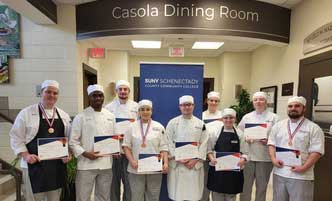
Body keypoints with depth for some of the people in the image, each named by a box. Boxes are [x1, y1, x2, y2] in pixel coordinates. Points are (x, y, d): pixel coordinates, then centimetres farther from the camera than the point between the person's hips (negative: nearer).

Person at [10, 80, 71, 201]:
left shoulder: (64, 116, 6)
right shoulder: (26, 113, -5)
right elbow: (16, 137, -4)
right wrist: (26, 155, -15)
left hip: (57, 166, 4)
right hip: (35, 166, -3)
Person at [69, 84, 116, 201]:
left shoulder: (110, 116, 7)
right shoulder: (81, 116, -5)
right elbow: (73, 141, -6)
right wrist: (85, 153, -17)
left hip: (106, 164, 4)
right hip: (86, 164, -3)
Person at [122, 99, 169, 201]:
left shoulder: (159, 127, 2)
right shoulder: (132, 126, 3)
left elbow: (163, 147, 2)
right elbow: (126, 146, 3)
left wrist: (165, 163, -10)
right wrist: (131, 161, -9)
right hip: (136, 168, 0)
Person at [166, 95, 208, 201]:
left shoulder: (200, 124, 5)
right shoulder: (173, 122, 0)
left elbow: (204, 144, 1)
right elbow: (169, 142, -4)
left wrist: (195, 160, -9)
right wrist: (179, 159, -11)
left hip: (195, 164, 1)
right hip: (176, 164, -1)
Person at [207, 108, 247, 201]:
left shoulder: (239, 133, 3)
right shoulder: (216, 131, 0)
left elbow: (243, 152, 4)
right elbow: (209, 149, 1)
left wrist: (242, 160, -16)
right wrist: (212, 158, -16)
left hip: (234, 170, 1)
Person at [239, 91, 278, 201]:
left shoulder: (273, 117, 3)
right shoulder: (247, 117, 9)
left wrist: (269, 141, -16)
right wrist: (245, 139, -9)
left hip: (265, 157, -1)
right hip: (248, 156, 1)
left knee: (262, 186, 13)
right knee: (245, 185, 8)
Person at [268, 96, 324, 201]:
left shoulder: (313, 128, -3)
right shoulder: (278, 125, 8)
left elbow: (316, 151, -8)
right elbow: (271, 143, 7)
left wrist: (304, 167, -17)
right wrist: (273, 159, -8)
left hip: (301, 176, -3)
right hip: (279, 172, 4)